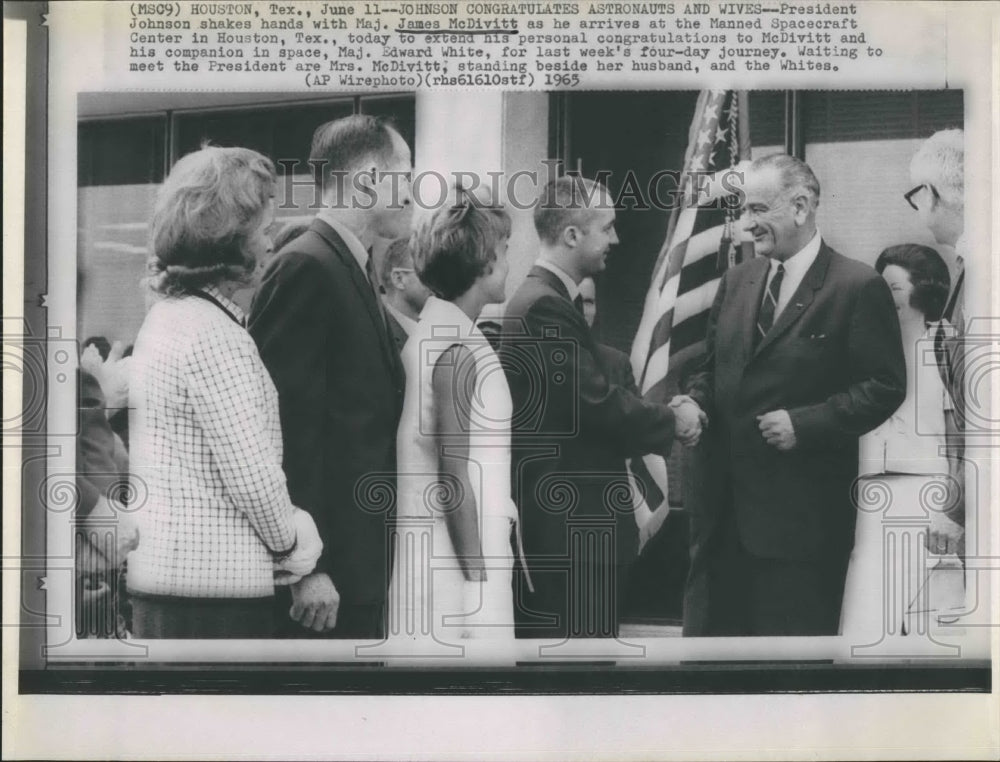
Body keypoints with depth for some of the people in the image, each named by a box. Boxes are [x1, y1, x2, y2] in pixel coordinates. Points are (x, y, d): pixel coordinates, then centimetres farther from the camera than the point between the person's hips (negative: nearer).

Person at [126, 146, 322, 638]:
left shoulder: (164, 316, 12)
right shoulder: (215, 335, -17)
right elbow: (253, 475, -18)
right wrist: (293, 544, -1)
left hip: (160, 574, 9)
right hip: (213, 584, -9)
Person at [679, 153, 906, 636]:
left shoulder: (858, 287, -8)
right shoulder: (736, 281, 12)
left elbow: (885, 387, -11)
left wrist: (803, 423, -18)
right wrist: (694, 404, -2)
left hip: (801, 514, -6)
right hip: (723, 504, 6)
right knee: (709, 627, 11)